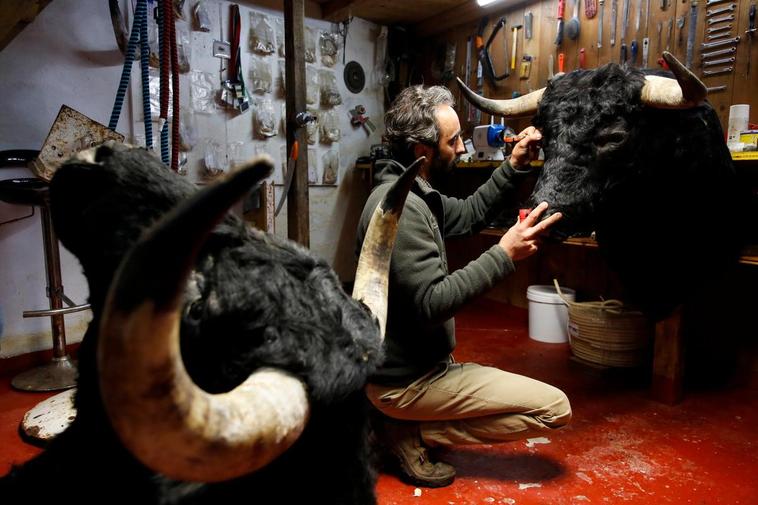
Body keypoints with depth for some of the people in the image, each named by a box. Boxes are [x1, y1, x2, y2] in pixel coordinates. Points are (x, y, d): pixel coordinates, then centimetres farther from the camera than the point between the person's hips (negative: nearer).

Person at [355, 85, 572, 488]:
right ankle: (411, 431, -3)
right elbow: (431, 303, -29)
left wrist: (514, 167, 5)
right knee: (555, 408, -5)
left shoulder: (409, 192, 6)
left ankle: (404, 423, 17)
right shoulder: (400, 207, -25)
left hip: (405, 362, 10)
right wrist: (504, 255, -26)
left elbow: (468, 215, 16)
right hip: (406, 379, -10)